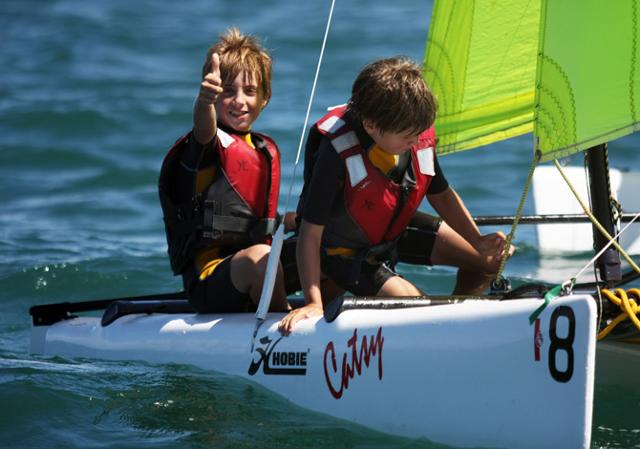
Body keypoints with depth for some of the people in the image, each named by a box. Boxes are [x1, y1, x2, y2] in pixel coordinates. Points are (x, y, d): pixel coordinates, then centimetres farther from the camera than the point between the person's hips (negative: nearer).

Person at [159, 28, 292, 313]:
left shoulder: (268, 150, 19)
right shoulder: (212, 143, -4)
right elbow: (204, 129, -31)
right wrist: (205, 100, -51)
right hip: (208, 277, -7)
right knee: (258, 257, -35)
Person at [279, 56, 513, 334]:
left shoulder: (420, 137, -19)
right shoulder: (337, 152, -36)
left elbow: (441, 195, 1)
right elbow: (310, 232, -31)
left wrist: (479, 242, -11)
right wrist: (313, 303, -33)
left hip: (396, 229, 7)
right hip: (347, 253, -6)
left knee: (490, 260, 4)